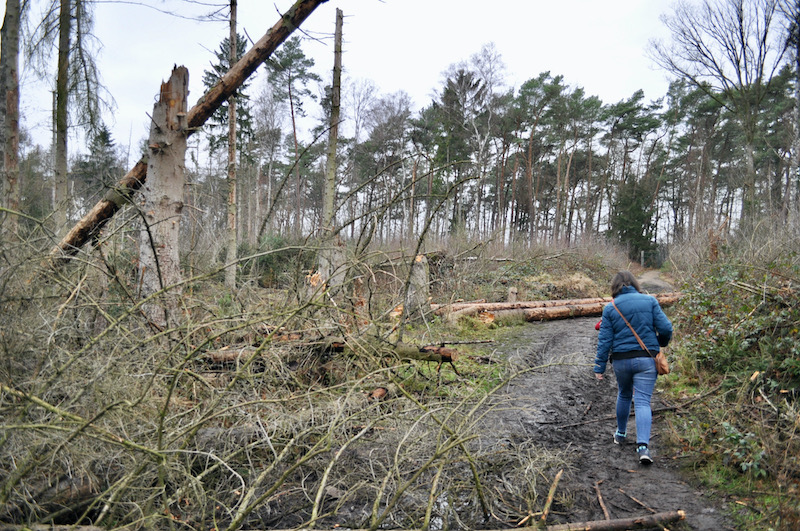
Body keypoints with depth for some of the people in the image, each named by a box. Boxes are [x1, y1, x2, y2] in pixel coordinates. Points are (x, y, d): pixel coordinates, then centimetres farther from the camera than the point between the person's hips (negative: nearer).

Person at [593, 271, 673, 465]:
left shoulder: (610, 308, -1)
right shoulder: (650, 301, -1)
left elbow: (605, 340, -2)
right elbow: (665, 328, -5)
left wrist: (599, 367, 2)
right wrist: (662, 343, 18)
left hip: (621, 360, 1)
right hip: (646, 359, -1)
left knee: (623, 395, 22)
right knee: (643, 401, -2)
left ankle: (621, 433, 38)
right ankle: (643, 445, -16)